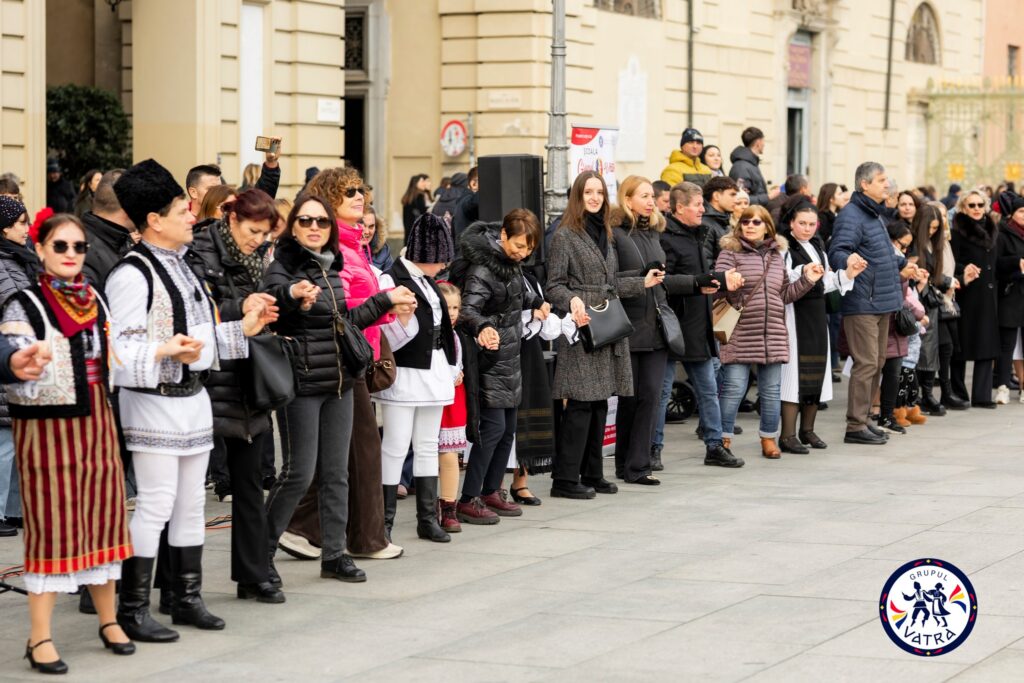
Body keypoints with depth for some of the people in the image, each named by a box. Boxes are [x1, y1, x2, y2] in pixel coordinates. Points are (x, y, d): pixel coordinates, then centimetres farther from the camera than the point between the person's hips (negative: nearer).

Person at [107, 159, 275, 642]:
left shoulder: (180, 265, 14)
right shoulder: (132, 274, -15)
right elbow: (121, 347, -20)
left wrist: (243, 329, 15)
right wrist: (167, 351, -34)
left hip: (193, 398, 9)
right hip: (154, 402, -9)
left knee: (191, 502, 13)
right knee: (156, 503, -8)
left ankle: (187, 598, 23)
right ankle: (132, 610, -1)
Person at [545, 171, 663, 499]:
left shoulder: (605, 235, 19)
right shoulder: (565, 236, -4)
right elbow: (555, 285, -9)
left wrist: (643, 282, 18)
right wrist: (572, 301, -27)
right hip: (582, 328, -8)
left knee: (600, 402, 9)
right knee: (581, 402, -10)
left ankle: (592, 473, 16)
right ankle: (565, 478, -7)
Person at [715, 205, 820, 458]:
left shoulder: (777, 255, 15)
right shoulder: (731, 252, 0)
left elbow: (785, 294, 20)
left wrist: (807, 280, 7)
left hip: (773, 334, 5)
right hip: (740, 333, -5)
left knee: (771, 389, 9)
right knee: (733, 388, -5)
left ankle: (769, 438, 20)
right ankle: (724, 439, 6)